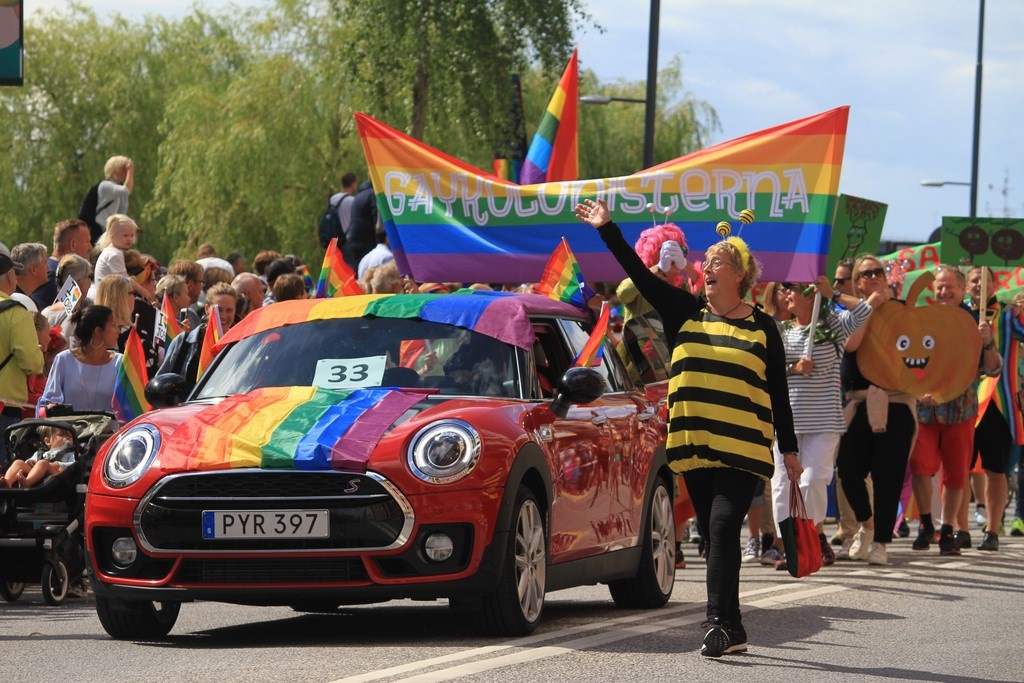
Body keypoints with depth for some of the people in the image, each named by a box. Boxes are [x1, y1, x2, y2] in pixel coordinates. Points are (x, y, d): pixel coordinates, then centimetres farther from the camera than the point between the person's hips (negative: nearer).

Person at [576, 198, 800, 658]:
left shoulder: (762, 327, 3)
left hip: (743, 448, -4)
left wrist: (789, 449, 6)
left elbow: (778, 392, 6)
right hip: (695, 446, 4)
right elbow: (640, 275, 4)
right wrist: (607, 231, -3)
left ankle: (720, 622, -22)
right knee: (713, 535, 6)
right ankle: (732, 630, 12)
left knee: (723, 528, -17)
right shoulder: (686, 314, 9)